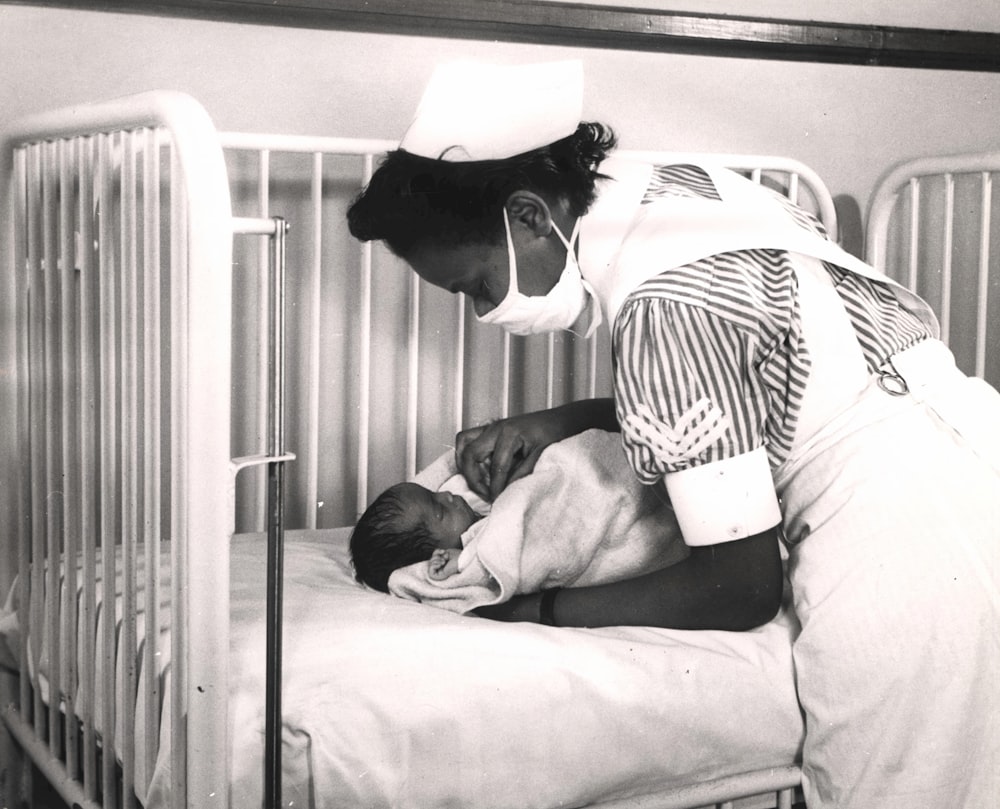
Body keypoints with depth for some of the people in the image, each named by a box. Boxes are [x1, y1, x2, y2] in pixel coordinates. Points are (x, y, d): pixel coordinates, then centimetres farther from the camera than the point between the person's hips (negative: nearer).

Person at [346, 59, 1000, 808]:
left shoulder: (663, 309, -21)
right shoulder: (675, 190, 4)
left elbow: (740, 589, -15)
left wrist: (543, 612, -4)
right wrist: (554, 424, 8)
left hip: (909, 548, -9)